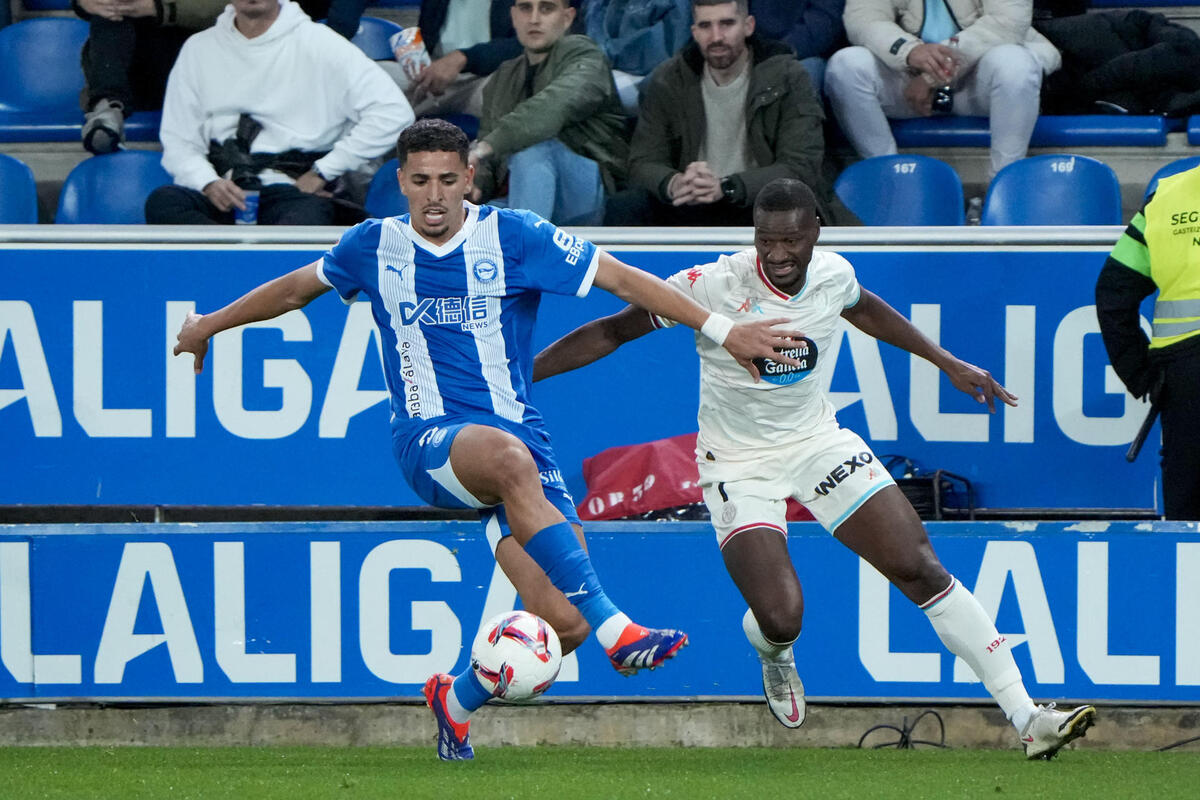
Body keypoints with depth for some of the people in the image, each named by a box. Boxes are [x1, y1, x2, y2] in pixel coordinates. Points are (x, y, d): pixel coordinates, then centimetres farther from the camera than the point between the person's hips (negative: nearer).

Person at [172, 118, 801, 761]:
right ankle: (614, 630, -45)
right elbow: (300, 287, 25)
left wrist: (722, 330, -7)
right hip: (427, 441, -1)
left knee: (562, 623, -15)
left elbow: (623, 280, -2)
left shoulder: (512, 237, -1)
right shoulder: (375, 246, 6)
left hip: (517, 436, 1)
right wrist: (211, 324, 36)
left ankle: (459, 698, 19)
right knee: (509, 458, -41)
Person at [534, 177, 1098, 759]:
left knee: (922, 569, -7)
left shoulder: (832, 276, -8)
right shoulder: (710, 287, -22)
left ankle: (1027, 719, -2)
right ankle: (771, 652, 23)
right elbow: (611, 333, -12)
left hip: (819, 443, 4)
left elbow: (864, 309, 18)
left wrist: (949, 364, 23)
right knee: (781, 616, -20)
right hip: (738, 464, -4)